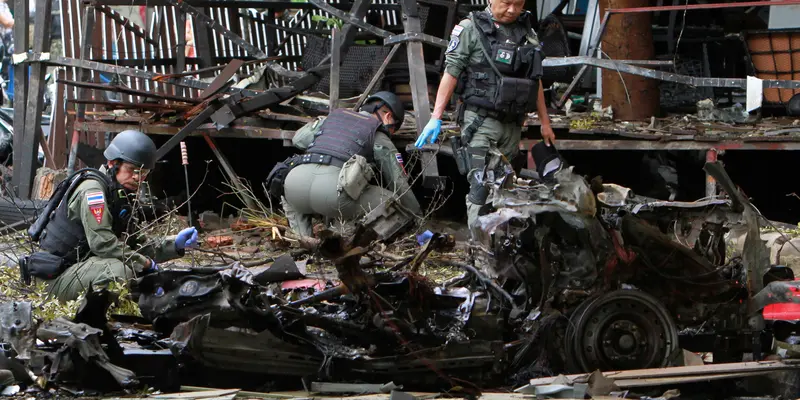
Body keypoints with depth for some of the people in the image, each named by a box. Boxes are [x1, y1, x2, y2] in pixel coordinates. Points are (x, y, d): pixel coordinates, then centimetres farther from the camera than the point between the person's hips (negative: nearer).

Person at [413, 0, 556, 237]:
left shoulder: (527, 33, 13)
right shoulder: (470, 29, -3)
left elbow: (536, 81, 20)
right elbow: (451, 73, -5)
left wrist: (545, 122, 21)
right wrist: (436, 118, -11)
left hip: (512, 125, 5)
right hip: (481, 121, -5)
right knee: (481, 186, -14)